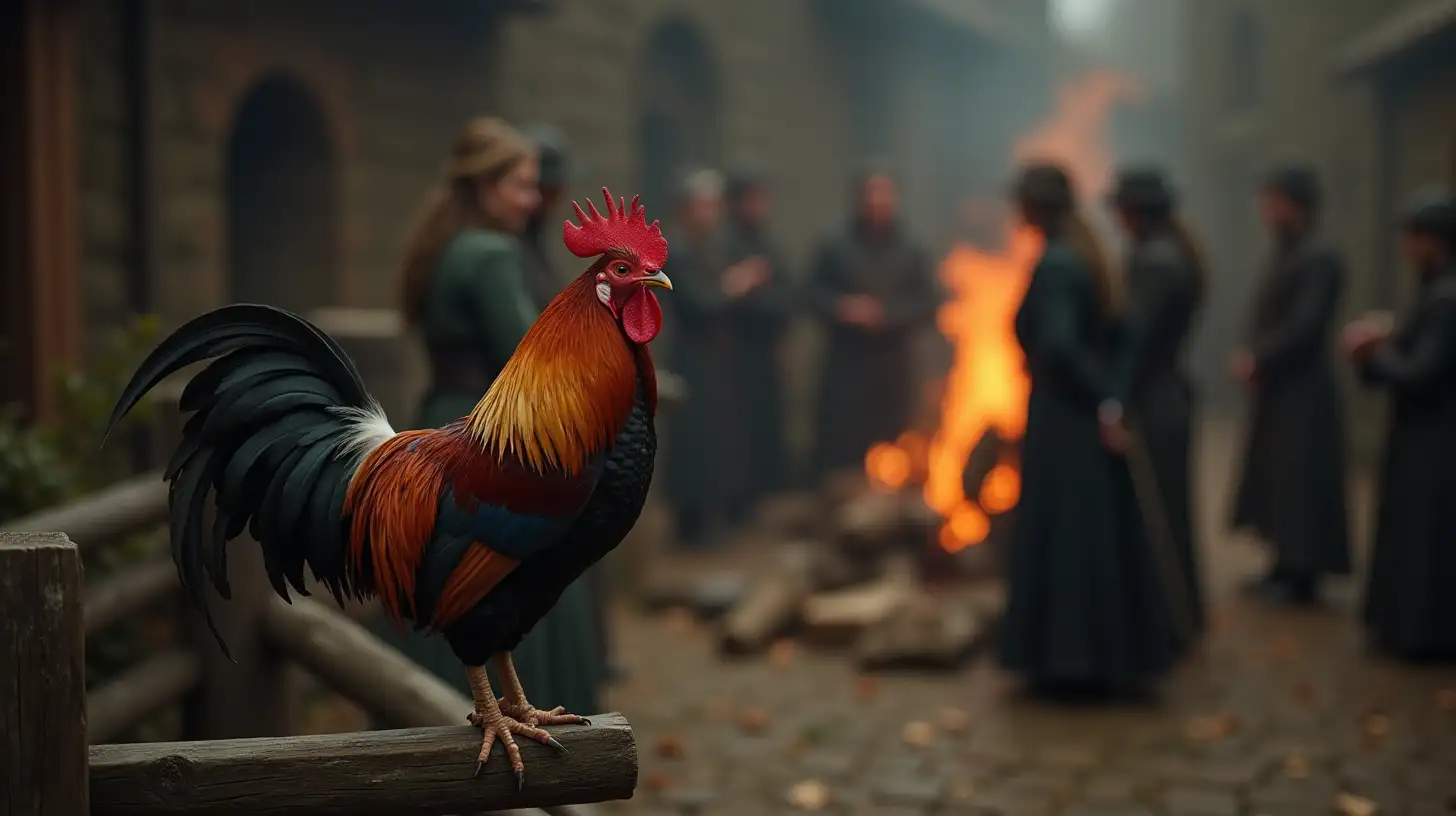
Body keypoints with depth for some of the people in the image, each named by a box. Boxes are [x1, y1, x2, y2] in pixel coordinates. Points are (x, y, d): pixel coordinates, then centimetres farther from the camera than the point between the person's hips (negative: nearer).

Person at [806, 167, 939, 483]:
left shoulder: (912, 251, 9)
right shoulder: (834, 246, 7)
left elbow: (928, 303, 1)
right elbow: (813, 293, 3)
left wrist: (885, 314, -15)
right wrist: (842, 308, -18)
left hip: (895, 364, 1)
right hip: (847, 362, -1)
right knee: (838, 448, -8)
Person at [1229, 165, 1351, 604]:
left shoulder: (1319, 258, -17)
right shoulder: (1286, 252, 11)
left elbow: (1304, 326, -22)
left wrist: (1257, 361, -14)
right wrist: (1250, 356, -2)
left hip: (1304, 391, -9)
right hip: (1280, 387, 9)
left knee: (1300, 482, -2)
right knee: (1277, 481, 14)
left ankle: (1301, 576, 7)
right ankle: (1287, 568, 25)